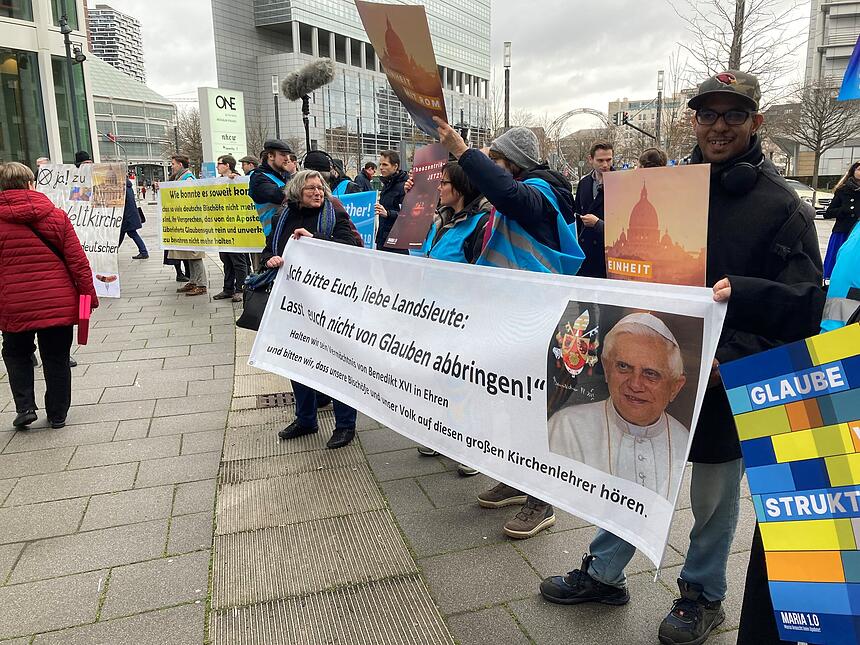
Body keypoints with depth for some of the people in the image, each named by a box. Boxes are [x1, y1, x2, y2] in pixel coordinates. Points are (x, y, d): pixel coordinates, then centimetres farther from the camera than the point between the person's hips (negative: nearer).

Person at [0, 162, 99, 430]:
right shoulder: (56, 215, -3)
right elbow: (78, 261, -6)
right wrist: (88, 295, 1)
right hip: (59, 304, 0)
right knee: (57, 359, 12)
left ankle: (25, 407, 12)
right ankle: (57, 414, 20)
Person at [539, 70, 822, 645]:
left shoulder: (783, 208, -9)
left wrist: (728, 361, -25)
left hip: (728, 382, -3)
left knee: (715, 494, 14)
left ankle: (703, 594, 38)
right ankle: (604, 574, 34)